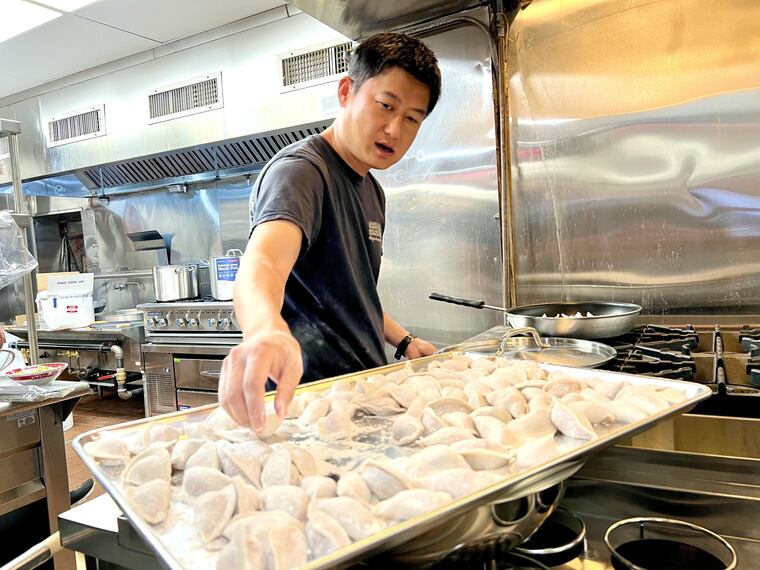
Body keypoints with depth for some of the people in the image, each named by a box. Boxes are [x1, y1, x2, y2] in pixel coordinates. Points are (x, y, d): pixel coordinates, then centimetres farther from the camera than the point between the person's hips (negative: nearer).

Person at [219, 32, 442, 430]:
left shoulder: (372, 192, 13)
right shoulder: (300, 169, -16)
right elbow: (263, 261, -37)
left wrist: (403, 341, 13)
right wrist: (266, 330, -57)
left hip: (367, 384, 9)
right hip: (312, 393, -8)